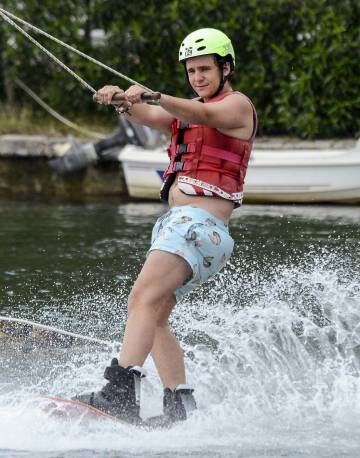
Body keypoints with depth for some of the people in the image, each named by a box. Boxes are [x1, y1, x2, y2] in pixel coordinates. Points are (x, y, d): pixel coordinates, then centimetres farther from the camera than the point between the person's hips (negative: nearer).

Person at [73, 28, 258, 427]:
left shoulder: (238, 105, 0)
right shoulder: (187, 109, 25)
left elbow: (203, 116, -23)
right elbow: (149, 118, 5)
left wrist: (153, 96, -41)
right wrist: (126, 101, -19)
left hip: (201, 223, -9)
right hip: (175, 223, 9)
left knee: (143, 299, -24)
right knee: (151, 317, 4)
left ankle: (121, 393, -36)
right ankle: (181, 408, 3)